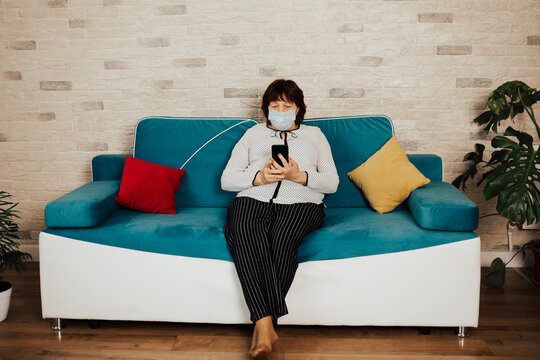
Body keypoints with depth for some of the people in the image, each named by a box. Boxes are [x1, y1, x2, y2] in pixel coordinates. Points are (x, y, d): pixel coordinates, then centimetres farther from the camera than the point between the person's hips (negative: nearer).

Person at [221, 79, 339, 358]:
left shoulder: (314, 134, 26)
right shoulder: (254, 133, 27)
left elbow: (332, 182, 14)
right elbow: (227, 179, 16)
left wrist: (299, 175, -5)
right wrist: (259, 177, -3)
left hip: (300, 202, 0)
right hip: (253, 199, 1)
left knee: (282, 238, -37)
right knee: (245, 239, -36)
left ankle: (262, 324, -33)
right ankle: (266, 326, -42)